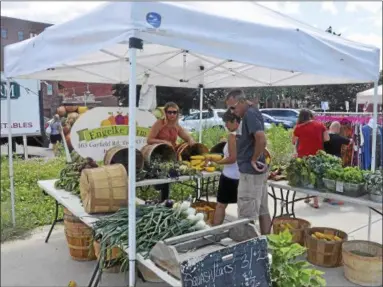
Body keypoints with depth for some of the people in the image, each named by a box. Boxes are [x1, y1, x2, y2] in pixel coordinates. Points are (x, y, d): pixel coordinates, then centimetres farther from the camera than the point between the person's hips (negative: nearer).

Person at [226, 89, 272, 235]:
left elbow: (261, 139, -31)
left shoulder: (249, 114, -17)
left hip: (250, 171, -10)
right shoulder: (253, 112, 13)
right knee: (263, 211, 15)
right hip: (258, 171, 10)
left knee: (247, 216, -2)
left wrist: (254, 160, -19)